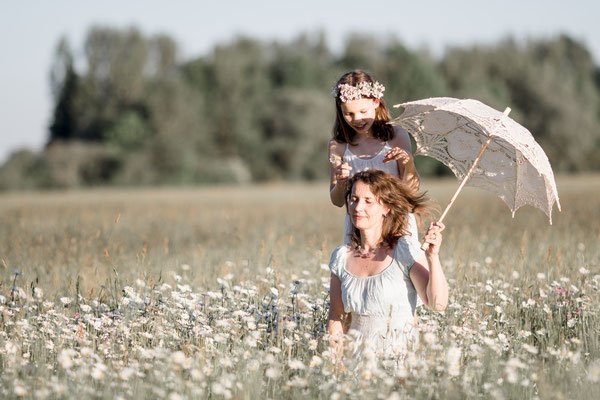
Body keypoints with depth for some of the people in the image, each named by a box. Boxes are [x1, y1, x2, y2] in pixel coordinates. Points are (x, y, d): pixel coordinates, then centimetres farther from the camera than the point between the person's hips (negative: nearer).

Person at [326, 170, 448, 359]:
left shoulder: (405, 250, -3)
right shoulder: (341, 257, 10)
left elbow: (438, 304, -13)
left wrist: (433, 256, -25)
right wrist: (336, 352, -1)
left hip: (400, 356, -4)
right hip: (356, 356, 4)